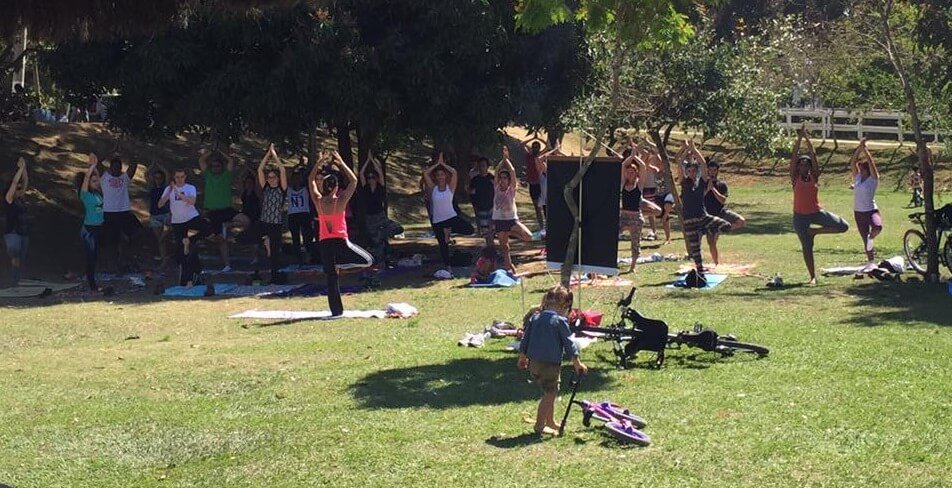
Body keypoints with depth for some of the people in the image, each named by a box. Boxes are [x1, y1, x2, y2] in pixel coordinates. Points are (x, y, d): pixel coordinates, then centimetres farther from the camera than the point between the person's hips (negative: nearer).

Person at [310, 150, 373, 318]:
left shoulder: (318, 201, -2)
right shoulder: (341, 201, -10)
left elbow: (311, 180, 13)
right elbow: (353, 181, 0)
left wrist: (319, 163, 13)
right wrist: (341, 163, 4)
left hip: (324, 242, 3)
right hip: (341, 241, -3)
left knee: (331, 277, 6)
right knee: (368, 260, 9)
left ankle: (336, 310, 2)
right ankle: (341, 262, -14)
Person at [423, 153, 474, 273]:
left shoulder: (450, 187, 1)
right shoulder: (433, 188, 4)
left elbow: (454, 172, -13)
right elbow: (425, 173, -6)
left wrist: (442, 163, -4)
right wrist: (437, 163, -1)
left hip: (452, 217, -1)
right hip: (438, 221, 1)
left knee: (470, 230, -20)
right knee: (443, 245, 6)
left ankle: (448, 230, 0)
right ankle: (448, 267, 18)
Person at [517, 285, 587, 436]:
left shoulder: (535, 317, 7)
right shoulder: (560, 321, -12)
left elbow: (525, 339, 11)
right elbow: (569, 343, -7)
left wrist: (522, 358, 23)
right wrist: (577, 363, 2)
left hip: (533, 362, 7)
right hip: (550, 364, -7)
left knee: (550, 392, 21)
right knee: (549, 394, 5)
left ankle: (551, 422, 29)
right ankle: (540, 426, 8)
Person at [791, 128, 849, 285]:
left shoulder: (814, 176, 2)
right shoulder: (795, 178, -1)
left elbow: (813, 155, -5)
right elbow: (794, 156, -9)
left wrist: (807, 138, -10)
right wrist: (799, 138, -13)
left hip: (817, 212, 2)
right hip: (800, 216, -2)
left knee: (843, 226, -12)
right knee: (807, 247, 1)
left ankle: (815, 231, 5)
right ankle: (813, 277, 11)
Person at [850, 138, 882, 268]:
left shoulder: (873, 179, -6)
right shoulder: (857, 177, 6)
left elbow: (871, 163, -17)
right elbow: (853, 162, -4)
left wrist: (865, 149, -18)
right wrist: (859, 148, -11)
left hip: (871, 210, -5)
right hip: (858, 212, 5)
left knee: (877, 227, -37)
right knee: (865, 239, 10)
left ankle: (871, 238, -6)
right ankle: (870, 262, 21)